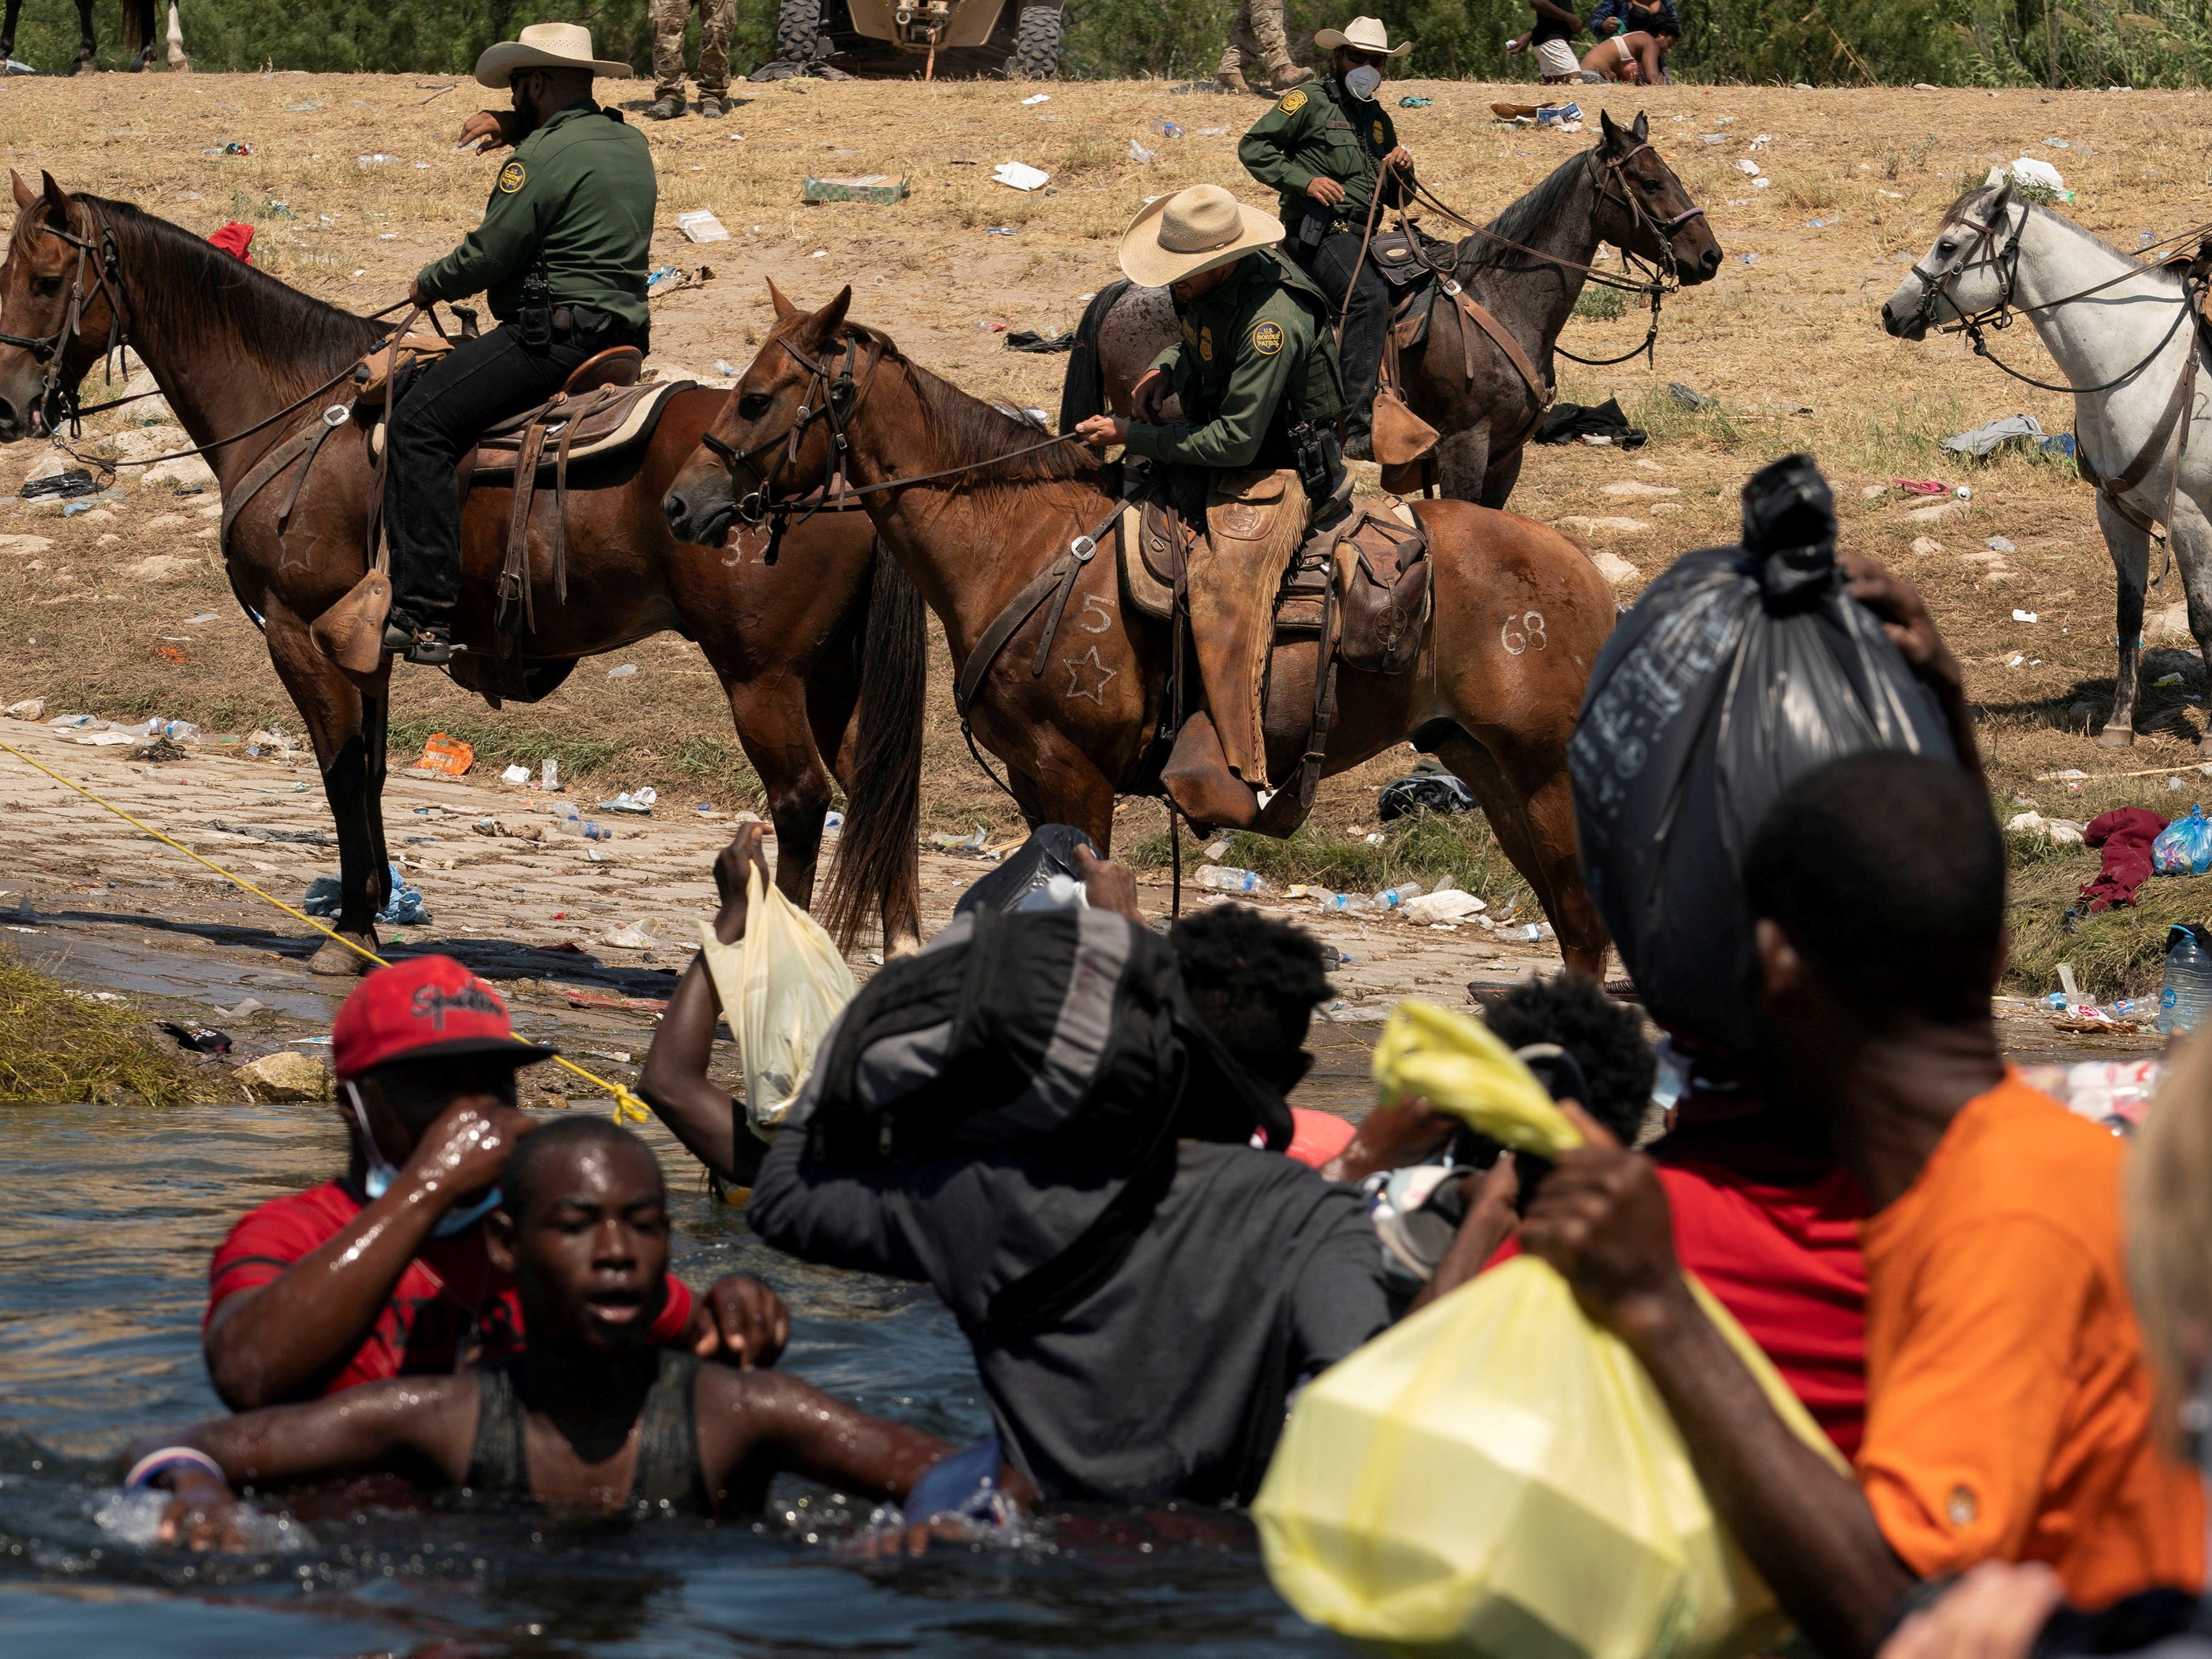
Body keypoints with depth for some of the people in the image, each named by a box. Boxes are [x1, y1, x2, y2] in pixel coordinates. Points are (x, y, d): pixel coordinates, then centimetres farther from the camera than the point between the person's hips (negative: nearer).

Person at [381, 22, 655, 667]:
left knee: (419, 421, -13)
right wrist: (508, 127, 21)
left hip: (553, 335, -10)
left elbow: (486, 258, -12)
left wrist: (427, 286, 7)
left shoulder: (543, 158, -14)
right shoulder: (630, 142, 14)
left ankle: (426, 613, -23)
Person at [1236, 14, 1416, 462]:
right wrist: (1304, 180, -14)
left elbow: (1395, 198, 29)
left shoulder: (1379, 119, 24)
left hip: (1361, 236, 9)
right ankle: (1358, 429, -35)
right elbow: (1253, 147, -3)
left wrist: (1401, 170, 6)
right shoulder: (1309, 102, 3)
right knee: (1370, 295, -30)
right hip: (1318, 228, -9)